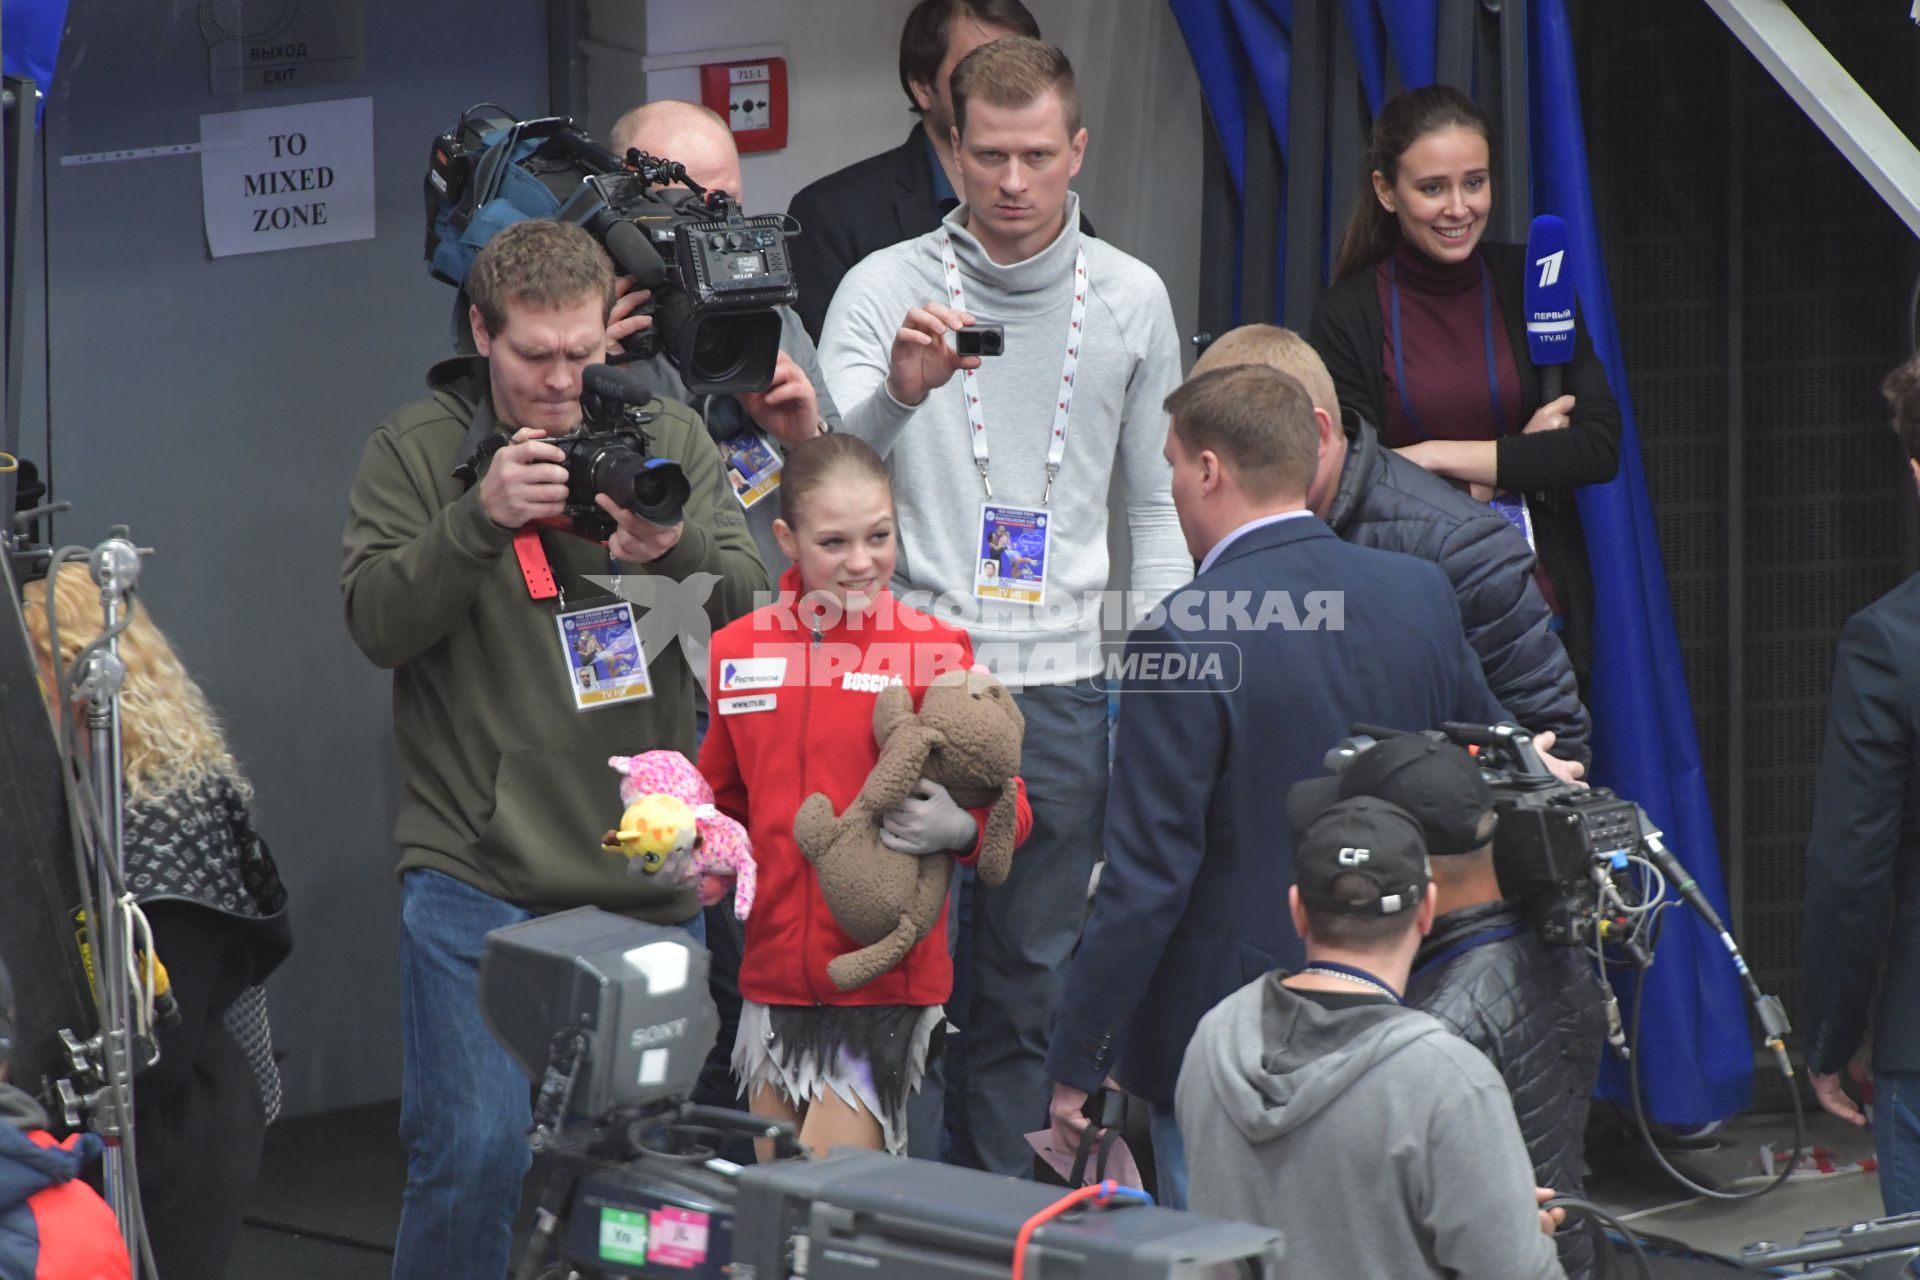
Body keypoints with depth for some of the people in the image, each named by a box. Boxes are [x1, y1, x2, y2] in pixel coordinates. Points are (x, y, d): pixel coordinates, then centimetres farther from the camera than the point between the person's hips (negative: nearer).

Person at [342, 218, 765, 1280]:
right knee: (472, 1146, -8)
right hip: (476, 867, -3)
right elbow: (376, 623, -8)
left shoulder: (670, 441, 8)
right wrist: (480, 520, -22)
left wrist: (679, 552, -22)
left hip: (644, 873, 3)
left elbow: (756, 611, -1)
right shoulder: (416, 451, 2)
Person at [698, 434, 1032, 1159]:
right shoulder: (739, 650, 6)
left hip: (888, 977, -5)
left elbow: (1008, 811, -4)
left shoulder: (935, 652, -6)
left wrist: (961, 830, -25)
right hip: (773, 971, 5)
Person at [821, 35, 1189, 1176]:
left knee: (1034, 975, 8)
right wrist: (897, 391, -32)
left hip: (1063, 687, 3)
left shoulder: (1132, 298, 6)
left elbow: (1157, 506, 13)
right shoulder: (888, 286, -3)